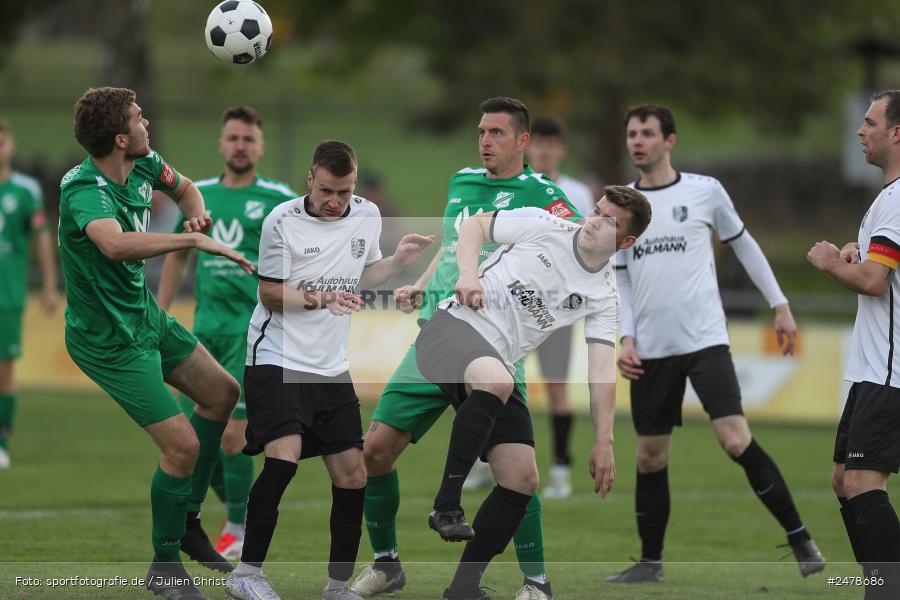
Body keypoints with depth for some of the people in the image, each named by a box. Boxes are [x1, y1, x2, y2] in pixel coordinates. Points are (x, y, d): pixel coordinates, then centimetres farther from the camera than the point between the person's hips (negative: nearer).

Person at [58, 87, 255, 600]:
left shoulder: (144, 166, -5)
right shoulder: (85, 192, -31)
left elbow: (184, 188, 18)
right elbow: (117, 244, -53)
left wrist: (196, 215, -5)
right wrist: (197, 241, -49)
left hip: (147, 316, 10)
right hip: (109, 340, -10)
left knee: (222, 393, 21)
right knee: (183, 444, -11)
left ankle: (188, 520, 33)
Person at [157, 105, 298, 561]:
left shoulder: (279, 199, -3)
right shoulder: (199, 195, 10)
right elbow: (178, 255, 21)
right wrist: (159, 315, 16)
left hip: (254, 327, -5)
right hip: (207, 327, 5)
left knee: (231, 432, -11)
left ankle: (238, 532, 4)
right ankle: (240, 507, 25)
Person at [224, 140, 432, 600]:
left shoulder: (367, 216, 5)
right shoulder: (282, 221, -11)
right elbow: (269, 292, -7)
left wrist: (398, 261, 2)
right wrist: (320, 298, -22)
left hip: (332, 368, 6)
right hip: (277, 359, -6)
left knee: (352, 477, 2)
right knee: (284, 455, -24)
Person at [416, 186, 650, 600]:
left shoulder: (605, 297, 7)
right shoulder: (543, 227, -1)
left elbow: (602, 370, 3)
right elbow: (474, 226, 9)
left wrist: (604, 442, -6)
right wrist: (468, 273, -10)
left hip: (498, 365, 5)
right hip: (453, 328, -5)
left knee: (522, 479, -4)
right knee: (495, 380, -40)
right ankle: (447, 504, -33)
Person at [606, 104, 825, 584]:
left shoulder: (705, 191, 0)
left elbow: (744, 245, 13)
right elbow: (621, 279, 14)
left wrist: (780, 305, 13)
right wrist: (626, 338, 2)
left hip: (705, 340, -3)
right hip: (650, 349, 3)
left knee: (736, 440, -16)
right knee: (650, 457, 6)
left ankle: (800, 540, -8)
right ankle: (650, 562, 20)